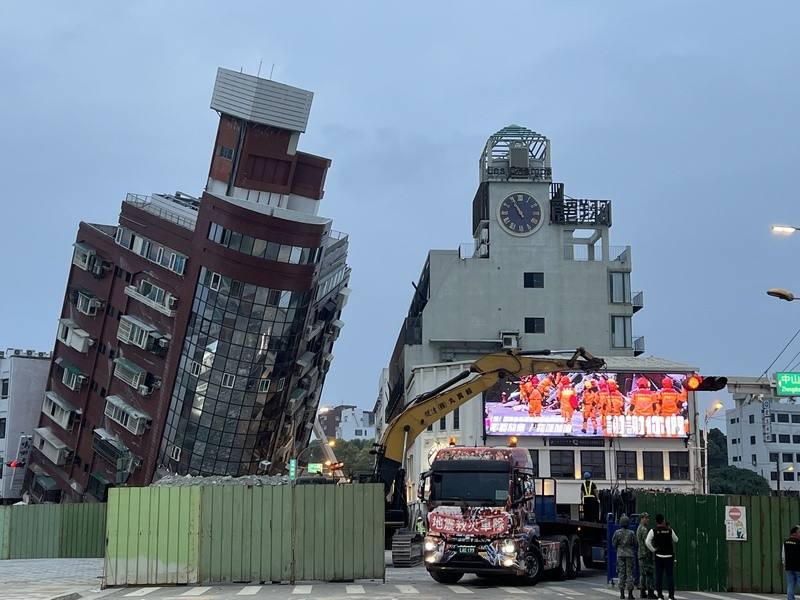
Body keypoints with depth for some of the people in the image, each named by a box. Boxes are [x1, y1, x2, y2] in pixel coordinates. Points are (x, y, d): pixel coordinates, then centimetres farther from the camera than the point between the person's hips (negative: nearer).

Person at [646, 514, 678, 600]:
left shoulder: (653, 531, -5)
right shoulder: (669, 530, -1)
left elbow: (647, 542, -14)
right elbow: (676, 540, 14)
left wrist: (653, 550, -2)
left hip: (659, 556, 0)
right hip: (669, 555, 0)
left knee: (659, 576, 4)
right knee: (670, 576, 3)